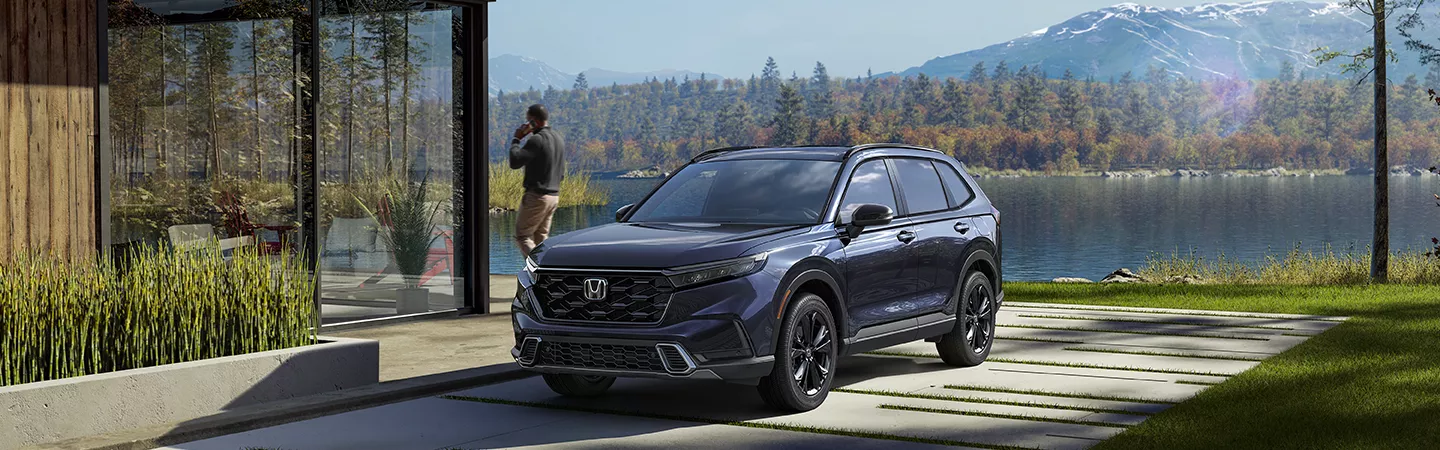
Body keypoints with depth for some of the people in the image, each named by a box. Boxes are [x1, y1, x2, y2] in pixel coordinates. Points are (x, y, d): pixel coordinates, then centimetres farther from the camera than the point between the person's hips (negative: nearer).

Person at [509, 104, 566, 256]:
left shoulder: (537, 139, -17)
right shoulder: (559, 138, 12)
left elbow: (515, 161, -24)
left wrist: (516, 139, -11)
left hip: (537, 196, -8)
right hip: (554, 196, 8)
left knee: (522, 236, -1)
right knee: (541, 237, 14)